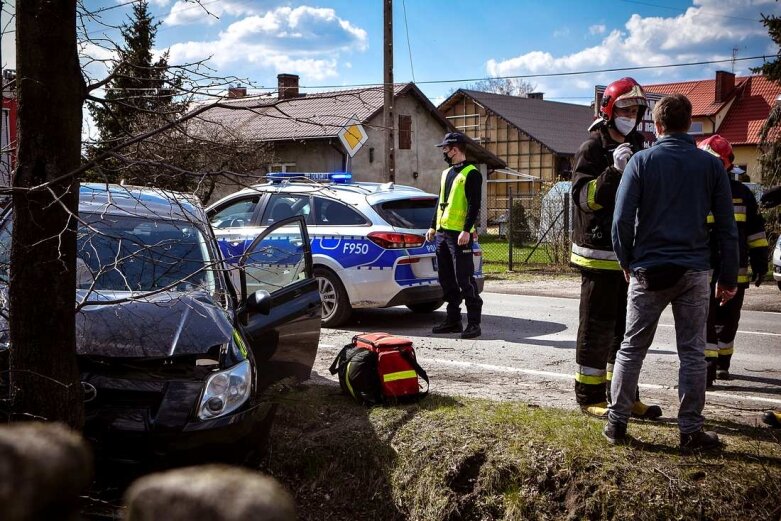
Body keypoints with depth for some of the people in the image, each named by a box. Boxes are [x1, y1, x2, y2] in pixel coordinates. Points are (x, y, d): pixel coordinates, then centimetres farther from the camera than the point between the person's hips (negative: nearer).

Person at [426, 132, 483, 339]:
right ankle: (453, 320, 18)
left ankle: (473, 323, -4)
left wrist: (466, 230, -21)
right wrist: (433, 227, 19)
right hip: (442, 233, 9)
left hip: (459, 235, -9)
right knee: (446, 278, 10)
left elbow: (474, 205, -13)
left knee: (464, 279, -9)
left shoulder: (471, 174, -7)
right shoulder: (446, 173, 19)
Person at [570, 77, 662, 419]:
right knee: (596, 326, -2)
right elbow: (584, 196, -19)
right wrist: (614, 171, -31)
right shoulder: (592, 149, -7)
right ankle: (589, 396, 6)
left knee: (626, 327, 13)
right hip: (599, 253, -8)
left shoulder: (637, 150, 16)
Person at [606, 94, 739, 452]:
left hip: (648, 270, -1)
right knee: (692, 353, 7)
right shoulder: (711, 165, 2)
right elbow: (726, 226, 4)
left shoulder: (642, 161, -3)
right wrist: (729, 277, 10)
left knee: (631, 349, 10)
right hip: (694, 273, 1)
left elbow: (622, 219, -7)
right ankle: (691, 431, 9)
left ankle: (616, 423, 12)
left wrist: (627, 262, 7)